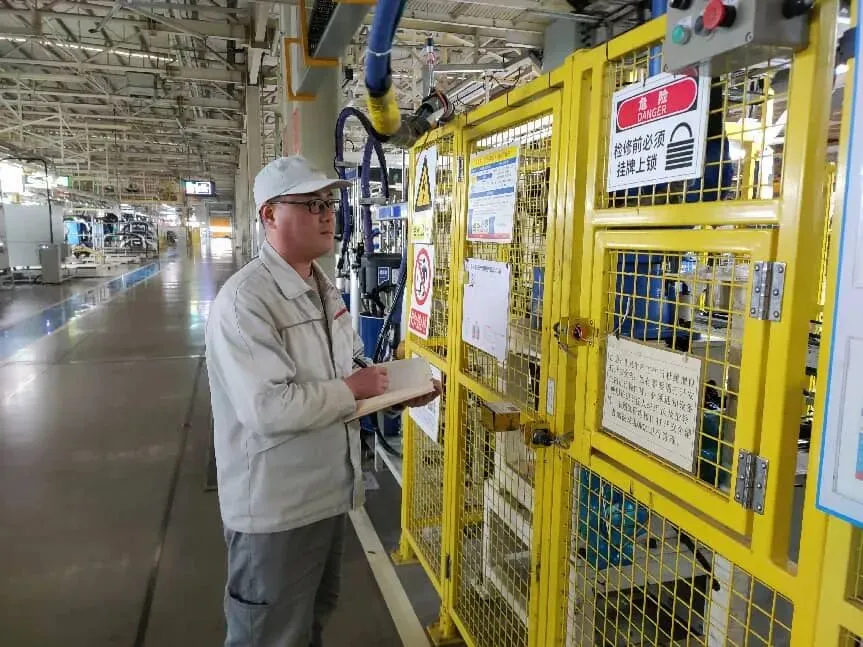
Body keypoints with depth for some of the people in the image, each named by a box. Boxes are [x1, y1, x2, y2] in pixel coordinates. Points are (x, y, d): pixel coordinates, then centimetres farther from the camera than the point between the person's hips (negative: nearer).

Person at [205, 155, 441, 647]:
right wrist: (352, 391, -22)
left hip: (329, 490, 9)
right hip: (275, 506, -9)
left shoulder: (325, 288, 7)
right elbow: (267, 408, -33)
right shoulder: (246, 300, -24)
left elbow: (351, 362, 18)